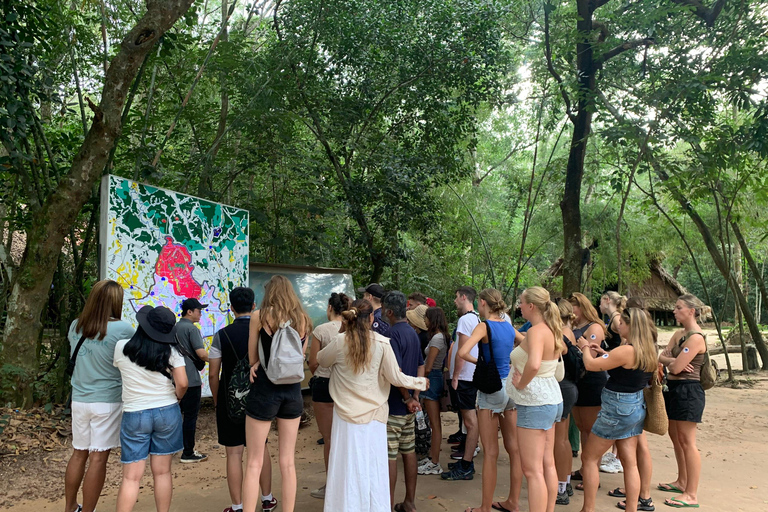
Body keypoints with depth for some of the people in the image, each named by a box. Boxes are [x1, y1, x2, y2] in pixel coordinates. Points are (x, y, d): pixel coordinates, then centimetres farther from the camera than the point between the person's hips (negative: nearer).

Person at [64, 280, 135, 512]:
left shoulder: (75, 326, 2)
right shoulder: (122, 329, -17)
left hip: (79, 399, 6)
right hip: (108, 401, -6)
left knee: (79, 453, 19)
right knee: (98, 458, 3)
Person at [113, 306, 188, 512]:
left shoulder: (121, 348, -6)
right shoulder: (171, 351, -9)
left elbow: (116, 367, 13)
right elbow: (182, 384, -11)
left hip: (134, 415, 0)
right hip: (167, 412, 0)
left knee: (131, 477, 6)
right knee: (162, 472, 10)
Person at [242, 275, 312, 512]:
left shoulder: (260, 316, -5)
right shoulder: (303, 320, 5)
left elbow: (252, 358, 2)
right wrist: (262, 363, 2)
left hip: (264, 389, -3)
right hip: (293, 390, 4)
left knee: (254, 462, 5)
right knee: (288, 462, 12)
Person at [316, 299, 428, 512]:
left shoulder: (340, 341, -8)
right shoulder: (382, 343, -9)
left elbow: (321, 360, 11)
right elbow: (396, 378, -4)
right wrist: (421, 382, 11)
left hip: (346, 414, 0)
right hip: (374, 414, 0)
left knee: (347, 465, 9)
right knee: (373, 466, 11)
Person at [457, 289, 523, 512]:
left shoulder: (484, 326, -12)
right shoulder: (509, 327, 7)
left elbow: (462, 352, -26)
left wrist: (477, 361, -7)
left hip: (491, 388, -7)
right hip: (510, 386, 7)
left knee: (491, 453, 1)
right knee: (514, 448, 13)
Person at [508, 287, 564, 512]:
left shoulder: (536, 331, -21)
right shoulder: (552, 330, 8)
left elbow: (533, 364, -39)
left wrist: (521, 383, -21)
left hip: (535, 403, -10)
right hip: (552, 399, 10)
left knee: (533, 470, -4)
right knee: (547, 464, 17)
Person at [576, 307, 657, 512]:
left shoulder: (625, 350, -24)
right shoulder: (647, 350, 3)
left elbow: (590, 365, -19)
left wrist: (585, 348, 0)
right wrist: (603, 352, 14)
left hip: (617, 409, -8)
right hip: (636, 406, 9)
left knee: (589, 458, 5)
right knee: (630, 462, 12)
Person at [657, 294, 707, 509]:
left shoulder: (696, 337, -17)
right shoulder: (679, 334, 12)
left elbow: (676, 368, -21)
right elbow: (662, 357, 6)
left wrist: (670, 361, 0)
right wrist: (672, 360, -15)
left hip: (688, 391, -10)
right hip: (674, 389, 10)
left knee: (687, 441, -5)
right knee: (676, 438, 18)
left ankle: (692, 495, 2)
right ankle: (682, 482, 32)